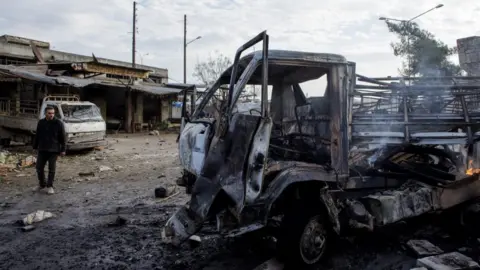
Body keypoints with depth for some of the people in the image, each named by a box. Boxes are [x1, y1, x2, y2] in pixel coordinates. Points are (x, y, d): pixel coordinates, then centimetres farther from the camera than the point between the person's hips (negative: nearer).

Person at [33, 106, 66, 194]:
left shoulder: (58, 123, -6)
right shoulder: (41, 123, 5)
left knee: (52, 169, 1)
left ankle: (50, 186, 13)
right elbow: (37, 136, 14)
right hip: (42, 150, 4)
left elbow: (63, 137, -4)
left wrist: (63, 150, -7)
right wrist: (35, 147, 13)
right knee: (39, 167, 7)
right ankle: (42, 184, 26)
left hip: (53, 150, -3)